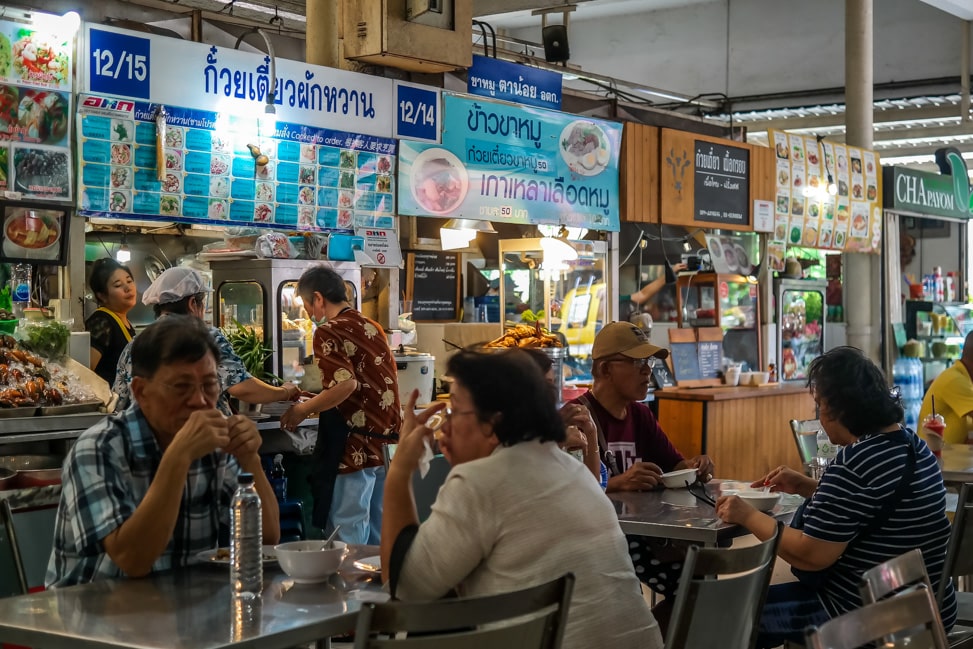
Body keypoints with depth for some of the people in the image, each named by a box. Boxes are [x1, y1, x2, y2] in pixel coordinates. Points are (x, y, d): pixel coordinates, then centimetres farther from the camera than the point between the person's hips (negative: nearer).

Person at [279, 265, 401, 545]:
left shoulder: (329, 332, -11)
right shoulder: (373, 328, 14)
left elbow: (345, 384, -24)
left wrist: (302, 410, -11)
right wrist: (316, 401, 28)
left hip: (354, 446, -8)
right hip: (385, 439, 8)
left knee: (347, 535, -3)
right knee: (376, 531, 13)